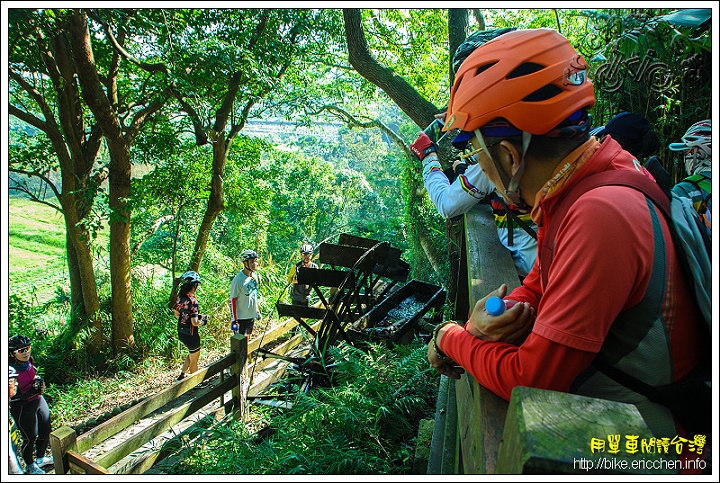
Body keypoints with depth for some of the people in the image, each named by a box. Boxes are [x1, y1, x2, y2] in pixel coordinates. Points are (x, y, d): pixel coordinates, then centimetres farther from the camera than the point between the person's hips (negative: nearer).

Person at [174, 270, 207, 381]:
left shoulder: (180, 297, -2)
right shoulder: (192, 301, -26)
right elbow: (195, 323, -27)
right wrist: (203, 321, -6)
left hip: (181, 332, 8)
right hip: (191, 334, -8)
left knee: (192, 353, 30)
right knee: (194, 359, 13)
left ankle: (182, 375, 35)